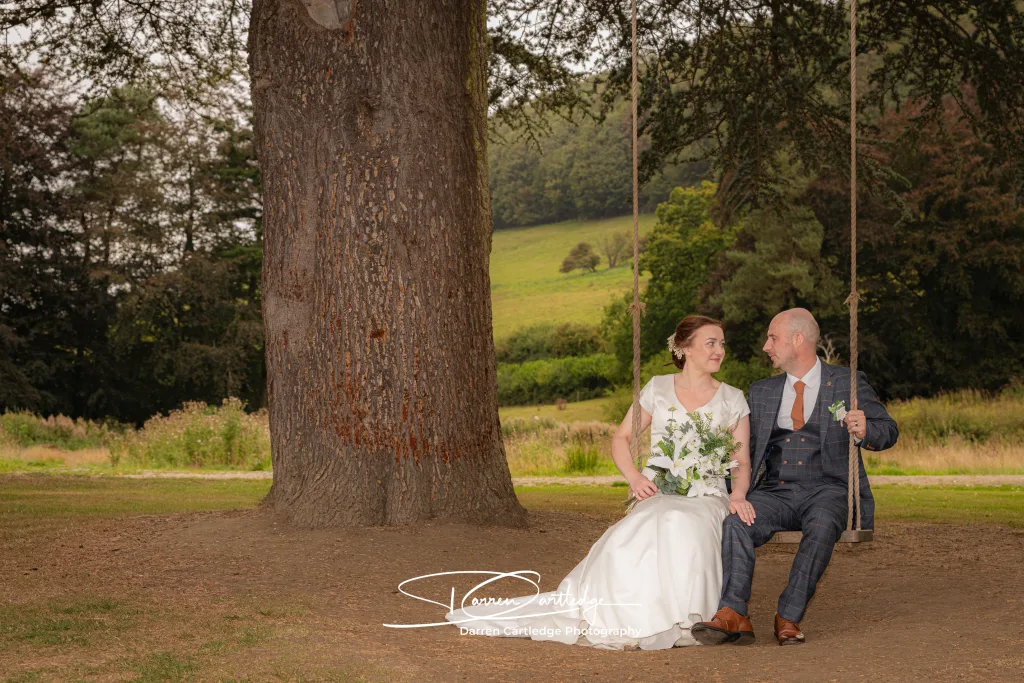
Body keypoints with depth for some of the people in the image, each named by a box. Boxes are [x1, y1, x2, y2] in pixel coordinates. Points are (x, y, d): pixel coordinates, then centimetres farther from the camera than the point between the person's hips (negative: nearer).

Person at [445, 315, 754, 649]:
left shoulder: (732, 399, 11)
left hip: (707, 497, -1)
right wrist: (635, 478, -5)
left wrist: (738, 495, -14)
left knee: (680, 525, -39)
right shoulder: (658, 388, 11)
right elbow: (621, 439, 15)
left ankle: (677, 619, -29)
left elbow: (742, 461, 8)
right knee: (640, 532, -37)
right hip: (658, 493, 1)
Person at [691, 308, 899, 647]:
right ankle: (733, 616, -38)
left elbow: (889, 431, 9)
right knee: (736, 521, -29)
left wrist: (866, 432, -16)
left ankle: (788, 617, -33)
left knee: (822, 526, -38)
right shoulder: (762, 391, 21)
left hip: (828, 490, -3)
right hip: (775, 491, 3)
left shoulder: (848, 383, 10)